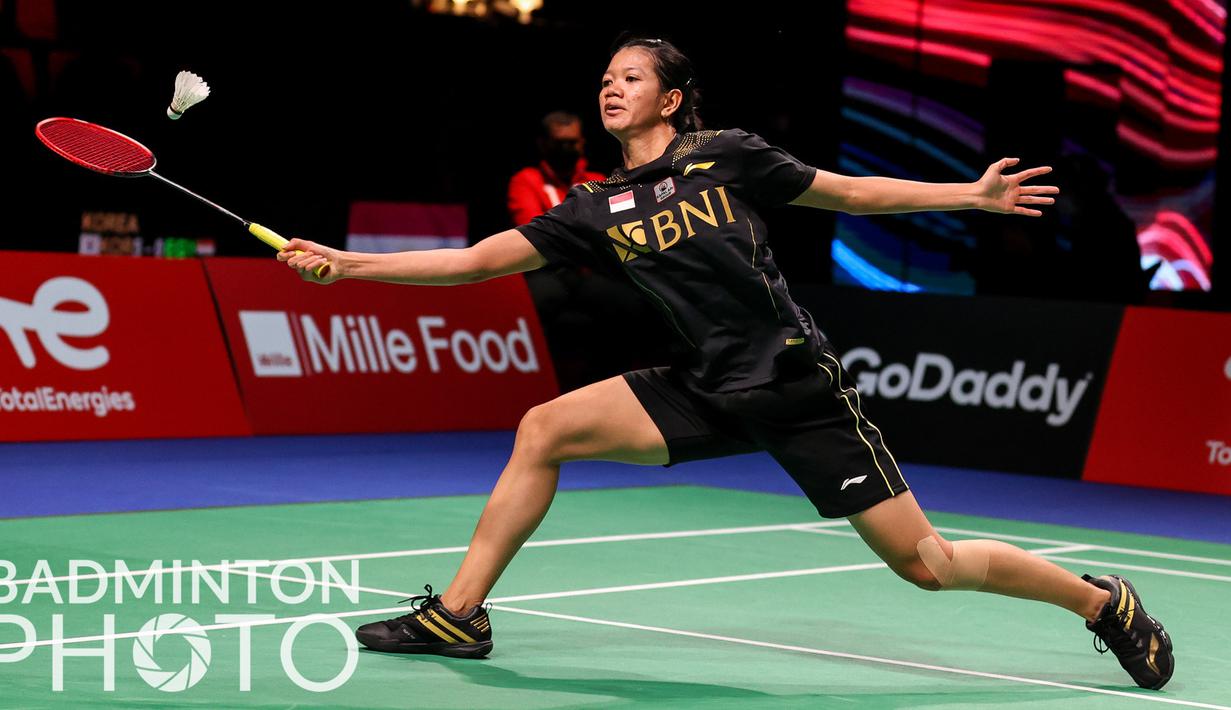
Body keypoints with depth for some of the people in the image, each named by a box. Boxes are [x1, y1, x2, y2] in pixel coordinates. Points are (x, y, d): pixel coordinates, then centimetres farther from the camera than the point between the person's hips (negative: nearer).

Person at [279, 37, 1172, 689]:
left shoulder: (728, 157, -3)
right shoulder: (594, 210, 6)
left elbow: (853, 192, 5)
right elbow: (474, 260, 5)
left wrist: (974, 195, -1)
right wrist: (349, 264, -2)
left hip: (798, 384, -4)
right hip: (706, 393, 4)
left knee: (924, 562, -5)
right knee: (544, 429, -9)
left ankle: (1102, 601, 16)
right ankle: (456, 614, 1)